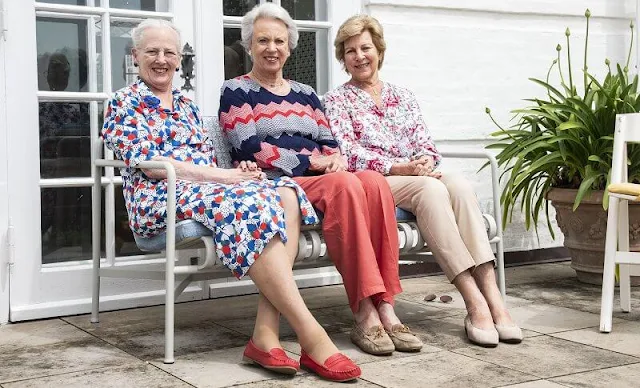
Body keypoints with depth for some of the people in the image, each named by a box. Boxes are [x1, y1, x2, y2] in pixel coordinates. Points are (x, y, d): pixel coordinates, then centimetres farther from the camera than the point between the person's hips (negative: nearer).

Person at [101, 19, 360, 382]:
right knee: (250, 204, -36)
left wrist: (235, 169, -2)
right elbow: (147, 162, -8)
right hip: (161, 199, -6)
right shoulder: (124, 103, 6)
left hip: (207, 188, 7)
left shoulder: (187, 106, 27)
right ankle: (312, 337, -38)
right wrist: (224, 175, -15)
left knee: (285, 193, -26)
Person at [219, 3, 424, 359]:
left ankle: (384, 306, -33)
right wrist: (314, 161, -11)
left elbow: (330, 143, 17)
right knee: (345, 184, -34)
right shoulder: (236, 91, 9)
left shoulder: (306, 94, 25)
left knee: (374, 182, -28)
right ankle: (365, 313, -35)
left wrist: (337, 159, -9)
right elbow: (251, 150, -6)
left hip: (324, 180, 5)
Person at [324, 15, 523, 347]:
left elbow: (425, 144, 13)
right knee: (431, 188, -35)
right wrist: (400, 167, -18)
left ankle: (491, 293, -40)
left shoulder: (403, 96, 23)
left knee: (459, 185, -30)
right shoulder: (336, 100, 9)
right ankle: (475, 302, -41)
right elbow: (349, 154, -5)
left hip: (415, 177, 4)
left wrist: (425, 161, -13)